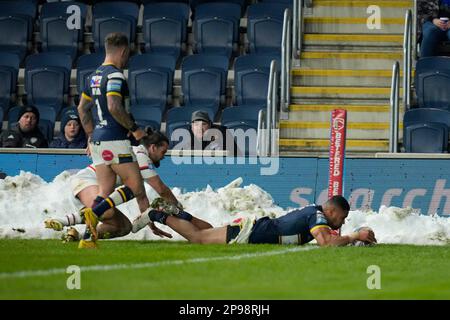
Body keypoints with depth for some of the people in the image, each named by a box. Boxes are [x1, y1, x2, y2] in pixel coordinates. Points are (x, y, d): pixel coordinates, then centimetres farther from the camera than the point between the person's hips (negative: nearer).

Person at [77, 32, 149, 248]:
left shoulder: (94, 76, 17)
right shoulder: (114, 75, -11)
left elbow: (82, 108, 23)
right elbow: (114, 107, -23)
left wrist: (91, 137, 28)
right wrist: (134, 128, -12)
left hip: (97, 141, 9)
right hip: (114, 140, -9)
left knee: (105, 190, 8)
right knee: (136, 187, -4)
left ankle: (88, 237, -3)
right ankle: (94, 212, -19)